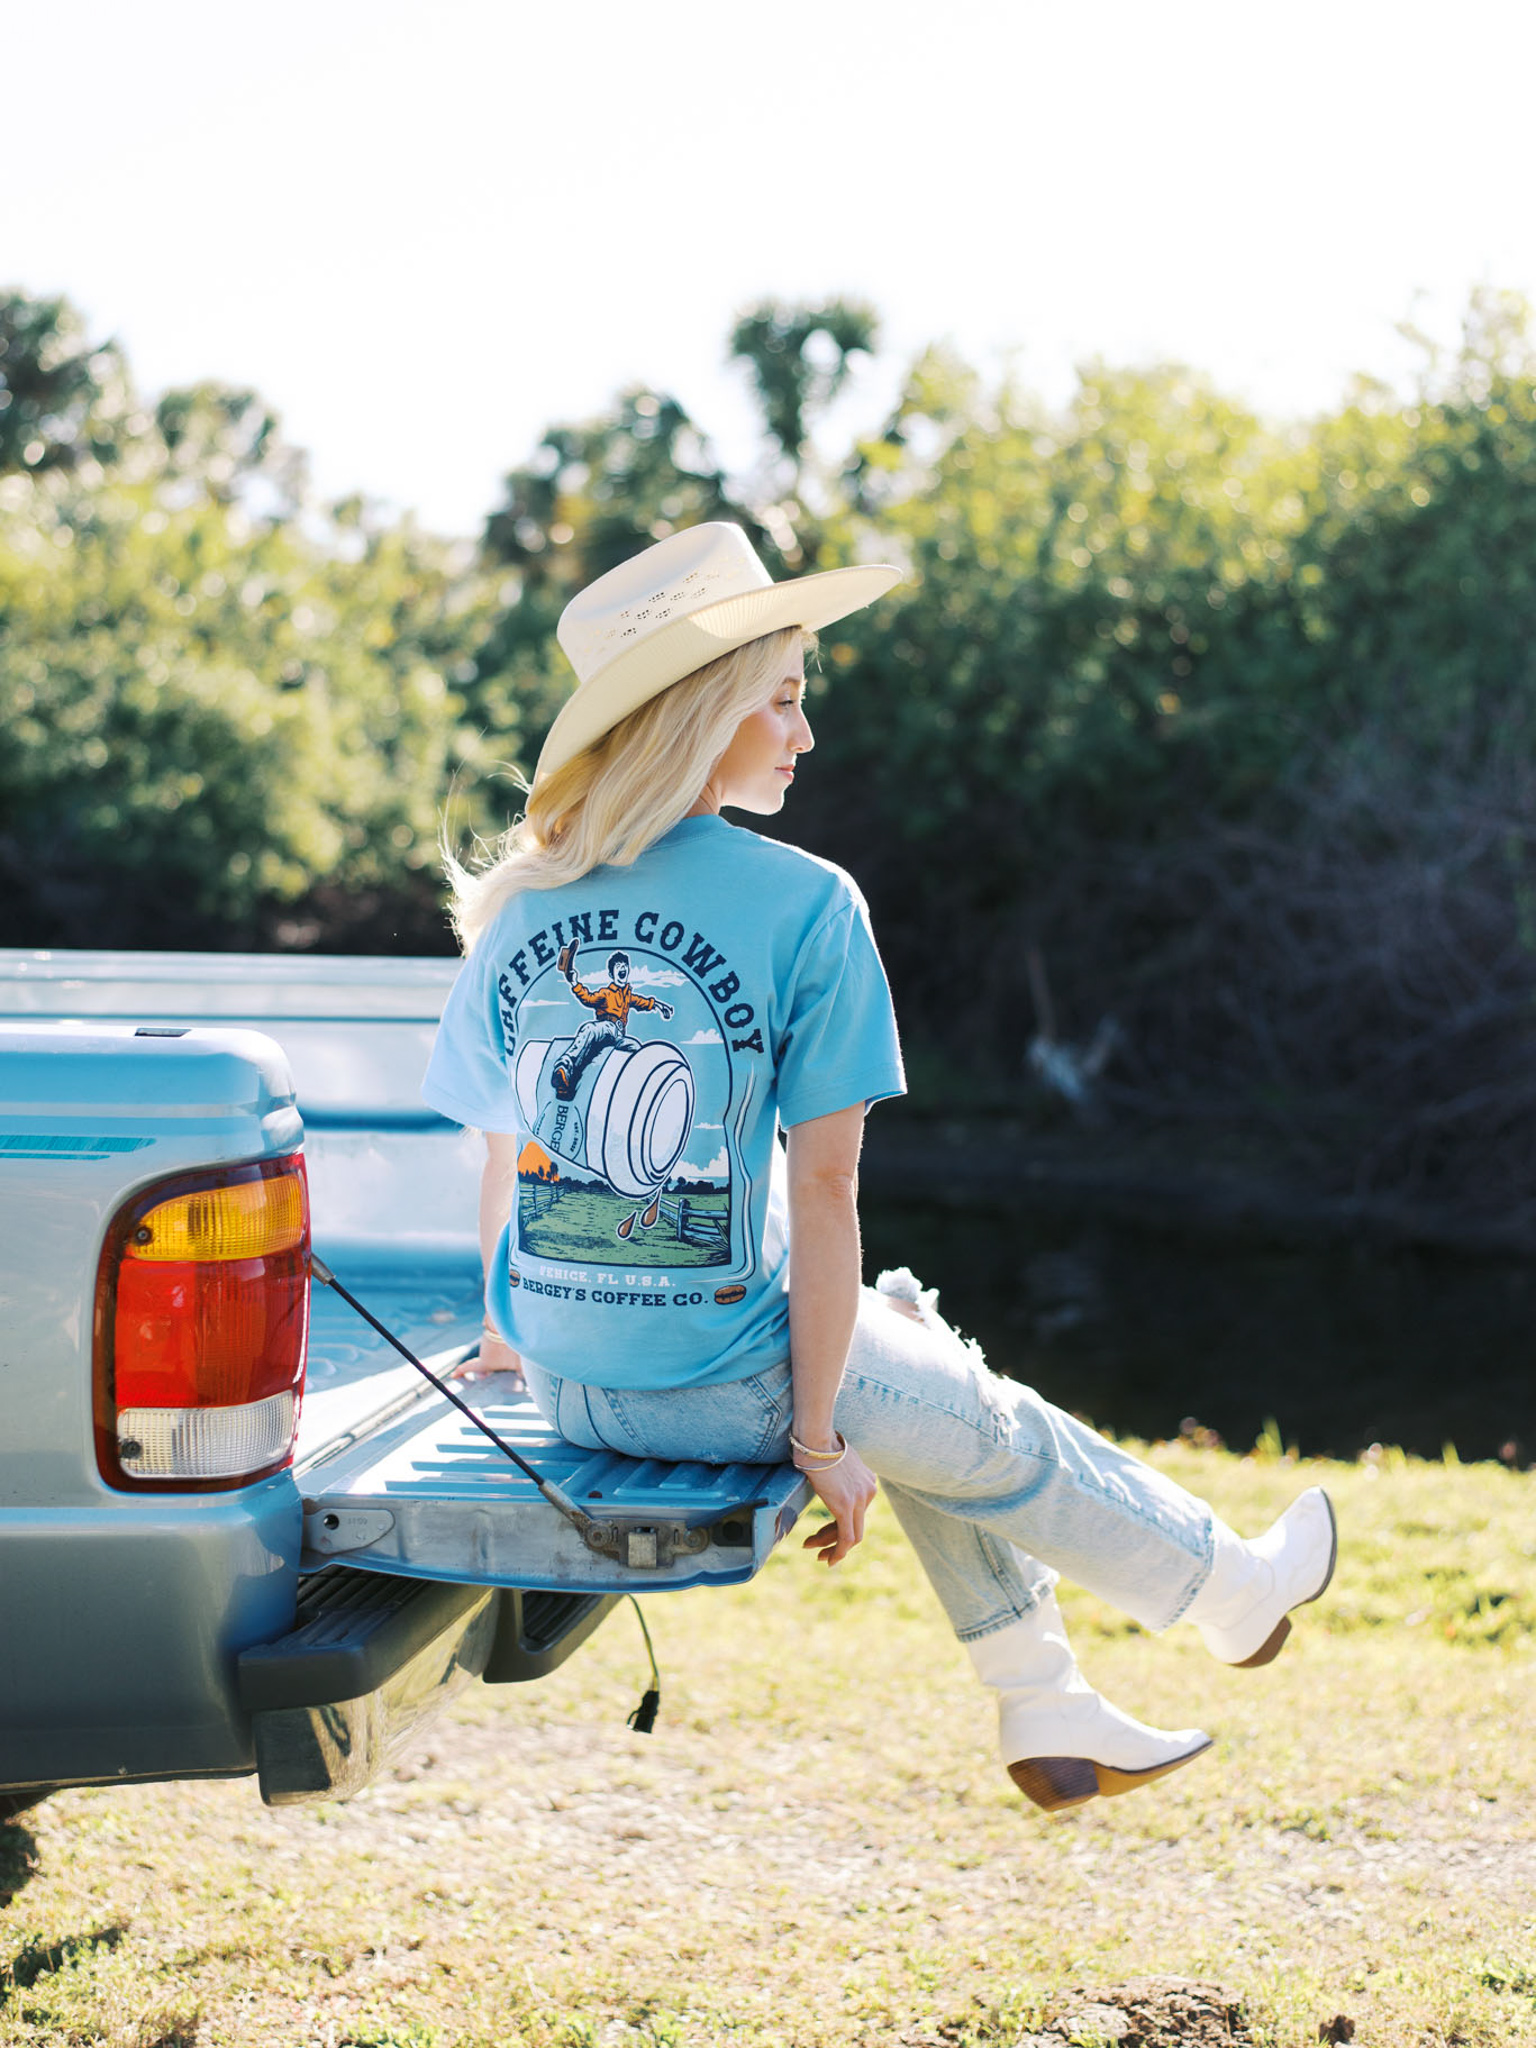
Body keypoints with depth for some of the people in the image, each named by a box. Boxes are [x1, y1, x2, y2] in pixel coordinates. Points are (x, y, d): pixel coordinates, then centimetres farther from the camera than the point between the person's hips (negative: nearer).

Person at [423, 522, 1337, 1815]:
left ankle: (1047, 1712, 37)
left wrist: (511, 1339, 24)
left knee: (913, 1355, 30)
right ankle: (1229, 1590, 48)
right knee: (989, 1427, 23)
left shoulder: (523, 910, 0)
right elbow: (823, 1190, -15)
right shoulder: (805, 906, -15)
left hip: (565, 1383, 6)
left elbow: (508, 1158, 6)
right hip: (718, 1381, -6)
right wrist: (820, 1431, -7)